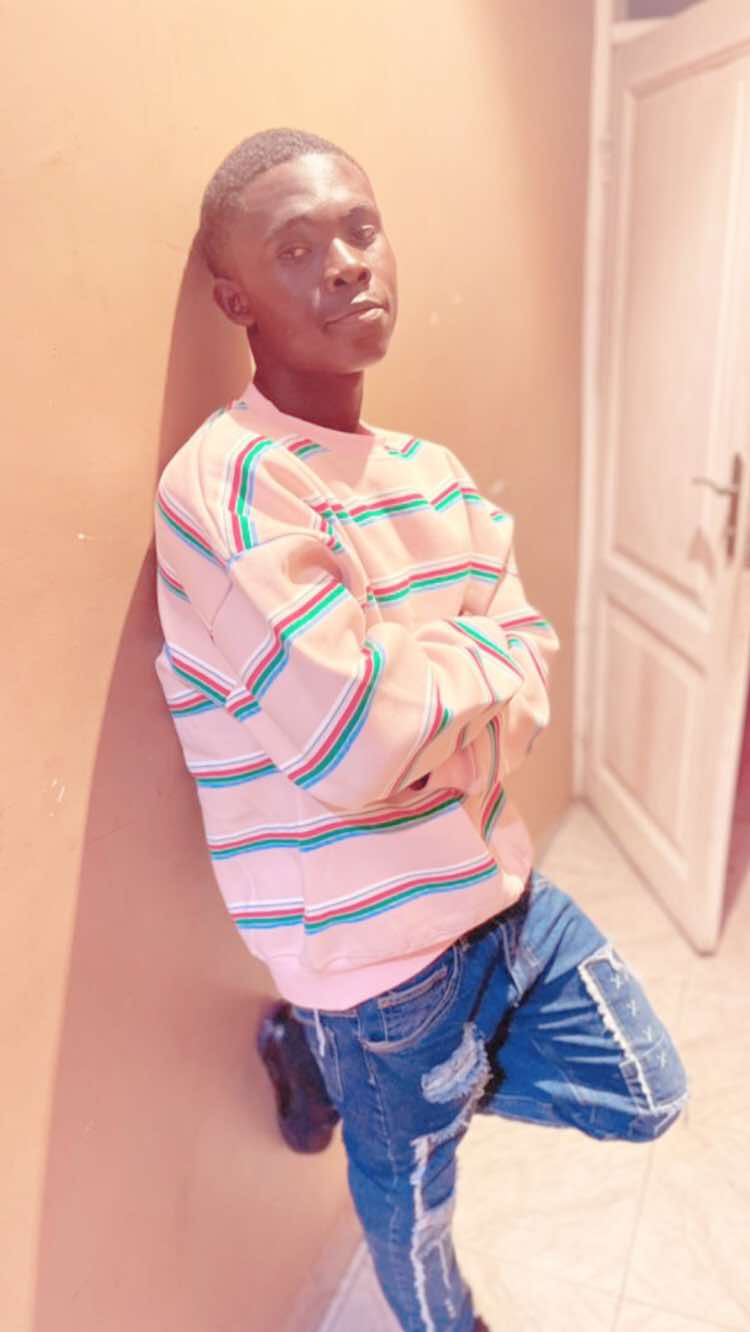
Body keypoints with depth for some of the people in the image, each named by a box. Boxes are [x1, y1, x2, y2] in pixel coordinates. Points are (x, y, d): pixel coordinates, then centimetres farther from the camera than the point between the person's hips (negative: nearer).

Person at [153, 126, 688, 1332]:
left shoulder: (435, 474, 2)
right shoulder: (223, 486, -23)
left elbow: (531, 679, 0)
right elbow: (358, 747, -30)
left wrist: (427, 724, -20)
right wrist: (480, 654, -12)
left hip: (499, 882, 7)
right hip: (380, 944, -6)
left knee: (643, 1100, 23)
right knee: (413, 1198, 20)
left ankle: (335, 1055, 31)